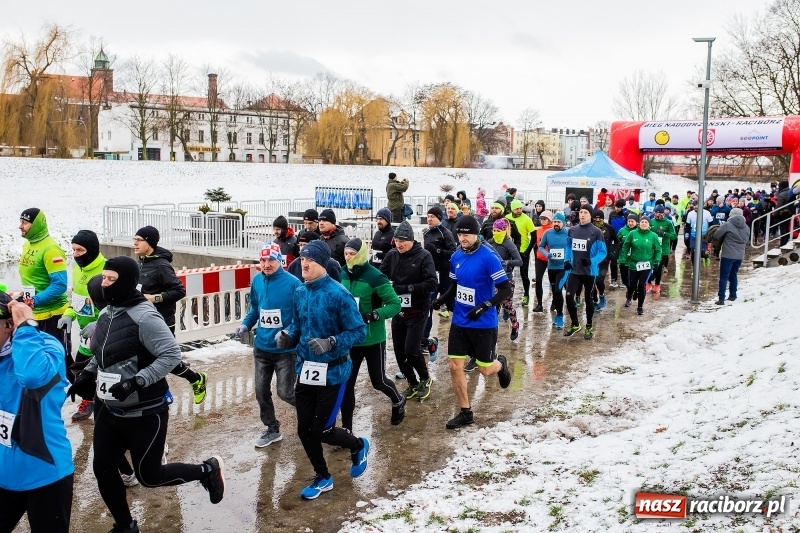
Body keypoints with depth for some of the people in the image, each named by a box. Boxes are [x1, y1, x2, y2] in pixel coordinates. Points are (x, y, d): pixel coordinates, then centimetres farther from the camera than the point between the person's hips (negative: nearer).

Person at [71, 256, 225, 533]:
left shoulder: (144, 316, -21)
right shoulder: (106, 314, 5)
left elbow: (171, 354, -25)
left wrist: (137, 381, -31)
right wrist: (87, 374, 6)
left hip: (144, 413, -8)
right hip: (110, 410, 8)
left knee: (149, 475, 3)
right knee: (103, 469, 10)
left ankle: (208, 470, 25)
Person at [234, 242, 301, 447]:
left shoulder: (293, 283, -18)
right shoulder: (257, 281, 0)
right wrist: (245, 325, -1)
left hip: (285, 350, -5)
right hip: (261, 347, 6)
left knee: (285, 392, 0)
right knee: (261, 392, 12)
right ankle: (271, 429, 31)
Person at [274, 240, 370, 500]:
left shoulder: (338, 294, -18)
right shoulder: (300, 292, 2)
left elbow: (359, 331, -17)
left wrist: (331, 343, -29)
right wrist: (286, 335, -6)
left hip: (332, 373, -6)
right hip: (306, 370, 6)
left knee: (322, 430, -1)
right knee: (304, 429, 9)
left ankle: (359, 446, 31)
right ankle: (322, 478, 32)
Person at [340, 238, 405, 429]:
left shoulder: (375, 277, -18)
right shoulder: (343, 274, 0)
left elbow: (395, 304, -16)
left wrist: (373, 315, -27)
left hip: (373, 339, -5)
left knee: (378, 381, 11)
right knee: (346, 382, 4)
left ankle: (398, 401, 43)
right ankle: (346, 427, 16)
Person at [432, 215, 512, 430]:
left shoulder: (489, 257, -18)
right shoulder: (456, 257, 1)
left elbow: (506, 289, -18)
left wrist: (485, 306, -29)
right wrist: (441, 300, -1)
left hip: (483, 323, -5)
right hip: (459, 321, 5)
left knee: (485, 369, 7)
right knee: (455, 366, 1)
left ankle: (500, 364, 45)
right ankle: (465, 413, 16)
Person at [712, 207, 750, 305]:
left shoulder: (728, 225, -11)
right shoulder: (746, 228, 8)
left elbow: (716, 236, -7)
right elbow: (746, 241, 17)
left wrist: (722, 240, 12)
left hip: (728, 255, -6)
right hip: (740, 256, 6)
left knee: (724, 277, -4)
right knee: (734, 275, 21)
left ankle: (721, 299, -9)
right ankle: (733, 295, 29)